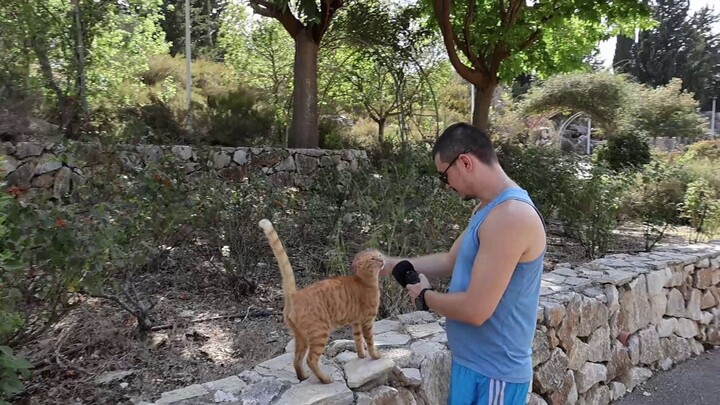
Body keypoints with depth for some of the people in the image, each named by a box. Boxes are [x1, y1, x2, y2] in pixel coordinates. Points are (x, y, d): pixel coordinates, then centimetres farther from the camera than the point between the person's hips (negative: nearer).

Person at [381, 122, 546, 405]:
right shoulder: (489, 208, 7)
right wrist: (391, 264, 11)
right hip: (475, 361, 9)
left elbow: (475, 310, -28)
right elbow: (451, 260, 17)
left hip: (492, 373, -9)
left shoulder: (511, 216, -27)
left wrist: (424, 295, -11)